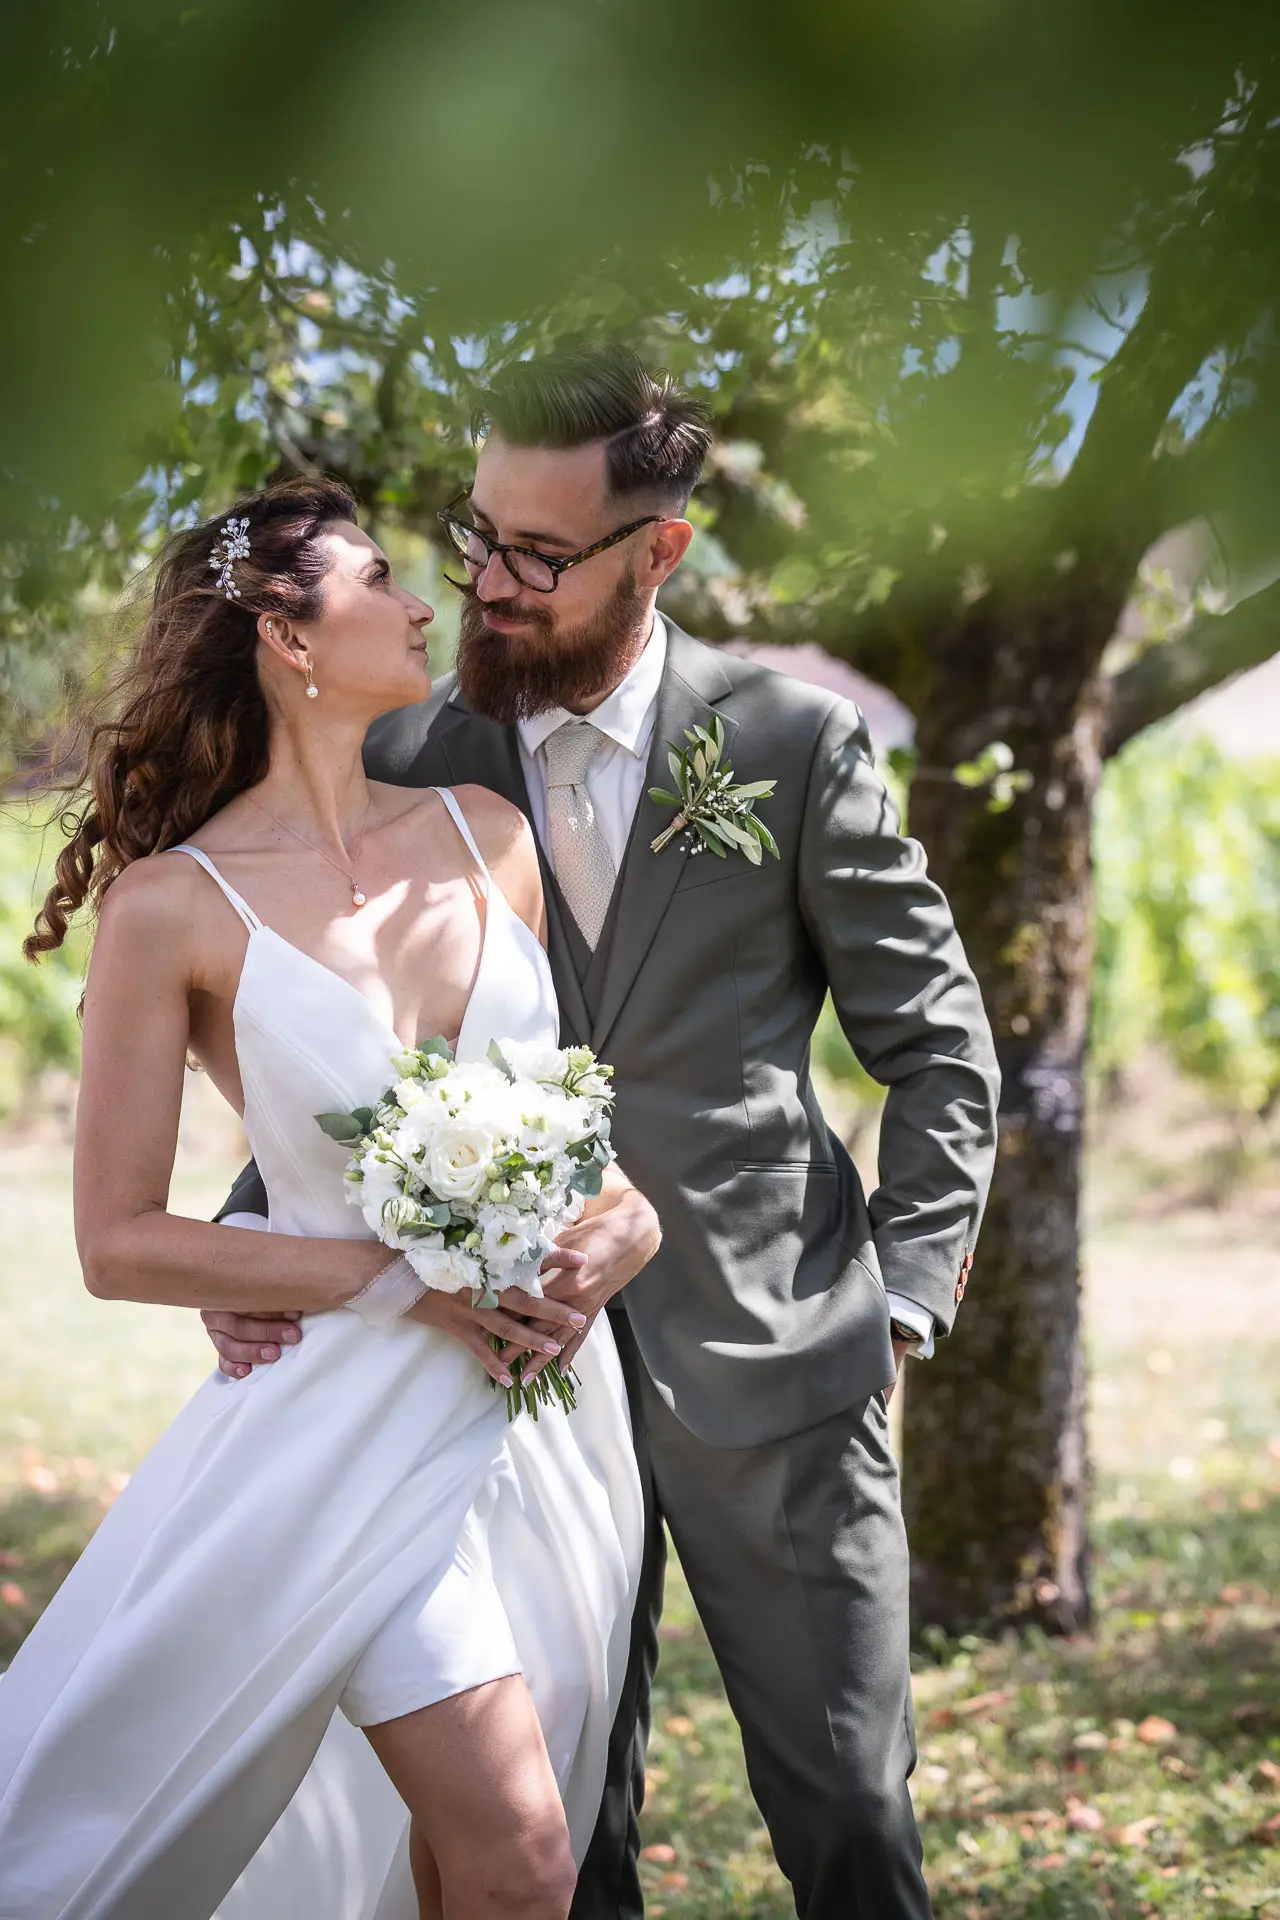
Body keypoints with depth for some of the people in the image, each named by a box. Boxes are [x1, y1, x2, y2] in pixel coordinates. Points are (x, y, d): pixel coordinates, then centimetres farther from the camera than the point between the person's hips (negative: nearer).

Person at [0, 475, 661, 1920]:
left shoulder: (483, 834, 3)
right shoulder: (175, 904, -12)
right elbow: (119, 1241, -10)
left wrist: (626, 1221, -6)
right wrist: (404, 1278, -15)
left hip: (547, 1398, 5)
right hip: (361, 1417, -5)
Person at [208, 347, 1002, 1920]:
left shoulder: (793, 745, -3)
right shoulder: (408, 765, 3)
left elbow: (939, 1046, 3)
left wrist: (902, 1301, -3)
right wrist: (253, 1228, -7)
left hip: (771, 1371, -2)